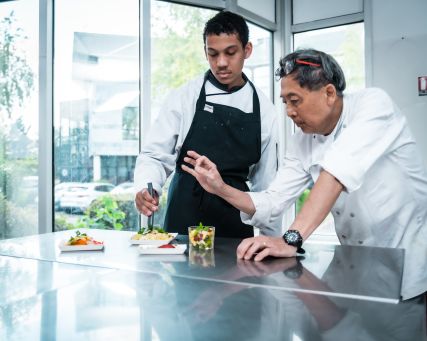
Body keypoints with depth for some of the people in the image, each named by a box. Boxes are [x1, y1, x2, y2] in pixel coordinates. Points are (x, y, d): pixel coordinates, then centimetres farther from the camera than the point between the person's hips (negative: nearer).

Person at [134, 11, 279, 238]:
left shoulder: (264, 110, 1)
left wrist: (273, 240, 7)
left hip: (236, 224, 2)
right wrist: (146, 189, -24)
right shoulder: (185, 97, -4)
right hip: (183, 221, -1)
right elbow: (155, 156, -4)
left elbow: (265, 182, 6)